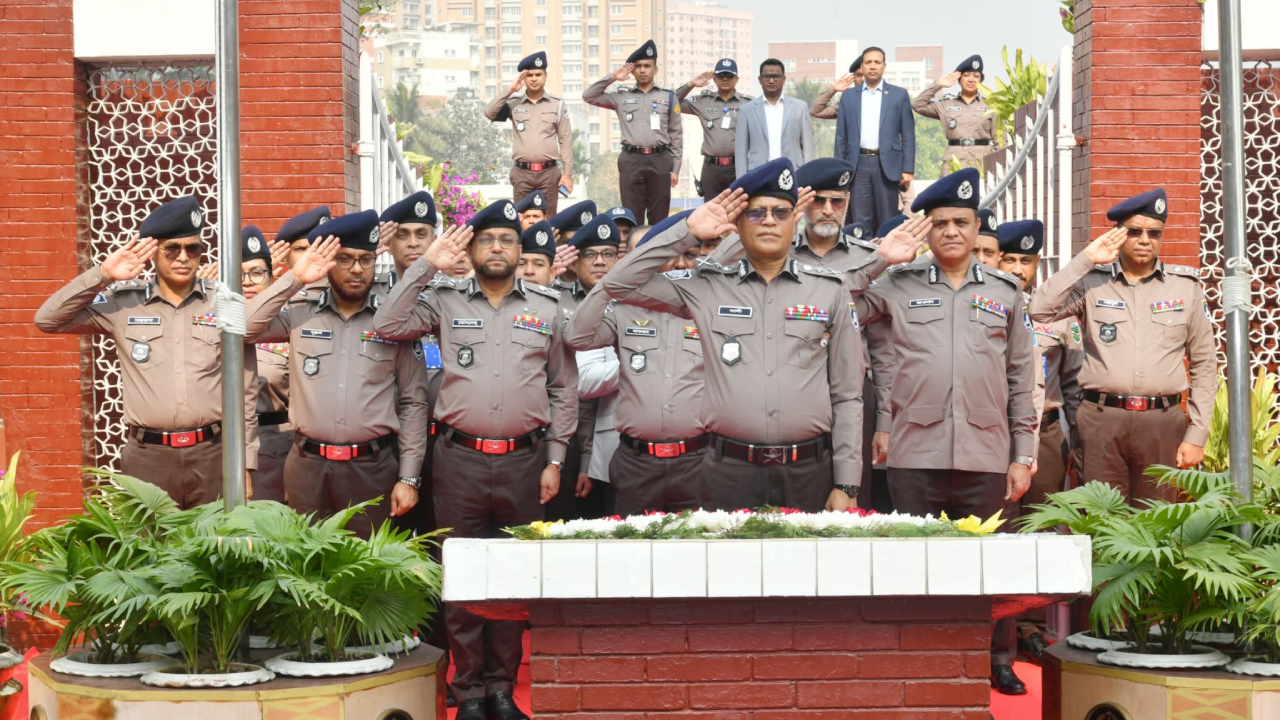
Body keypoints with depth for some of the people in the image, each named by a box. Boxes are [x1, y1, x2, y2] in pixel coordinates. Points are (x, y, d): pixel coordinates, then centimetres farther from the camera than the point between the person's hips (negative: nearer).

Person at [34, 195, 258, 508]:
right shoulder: (123, 304, 3)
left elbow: (246, 393, 6)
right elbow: (48, 319, 0)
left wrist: (245, 462, 4)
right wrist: (103, 274, -8)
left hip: (212, 454, 0)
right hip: (147, 457, 0)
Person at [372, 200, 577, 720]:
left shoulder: (547, 308, 9)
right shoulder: (446, 302, 7)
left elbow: (563, 390, 11)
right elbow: (388, 326, -7)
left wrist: (554, 461, 7)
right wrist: (426, 265, -6)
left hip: (524, 461, 1)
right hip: (460, 460, -1)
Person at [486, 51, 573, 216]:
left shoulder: (557, 104, 6)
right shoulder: (513, 104, 8)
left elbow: (565, 140, 5)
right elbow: (489, 112, -8)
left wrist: (568, 173, -1)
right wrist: (510, 90, -9)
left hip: (549, 173, 0)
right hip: (522, 173, 1)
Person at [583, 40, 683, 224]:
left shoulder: (668, 97, 10)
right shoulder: (622, 97, 11)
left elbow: (676, 135, 9)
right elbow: (588, 96, 7)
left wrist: (675, 168, 3)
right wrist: (612, 78, 3)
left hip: (660, 160, 0)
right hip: (631, 161, 0)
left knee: (659, 217, 3)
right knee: (632, 217, 0)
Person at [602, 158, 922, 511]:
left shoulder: (830, 291, 5)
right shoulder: (706, 287, 5)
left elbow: (847, 396, 6)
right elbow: (619, 284, 3)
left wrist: (846, 484, 1)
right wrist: (688, 231, -1)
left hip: (810, 472, 0)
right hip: (729, 472, 0)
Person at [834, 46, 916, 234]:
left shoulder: (899, 95, 6)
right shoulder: (848, 97, 10)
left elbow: (908, 135, 4)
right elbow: (841, 137, 10)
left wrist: (908, 169, -3)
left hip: (888, 164, -1)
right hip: (859, 164, 1)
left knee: (887, 222, 2)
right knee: (860, 222, 2)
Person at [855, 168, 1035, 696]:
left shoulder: (1005, 293, 12)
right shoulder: (897, 287, 6)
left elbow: (1020, 381, 13)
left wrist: (1022, 456, 9)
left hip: (987, 457, 1)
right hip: (914, 455, -1)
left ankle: (999, 662, 20)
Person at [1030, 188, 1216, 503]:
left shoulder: (1186, 286, 8)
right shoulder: (1092, 281, 5)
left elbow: (1204, 365, 11)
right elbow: (1041, 311, -9)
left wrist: (1197, 434, 5)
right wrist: (1086, 260, -8)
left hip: (1162, 421, 1)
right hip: (1102, 419, -1)